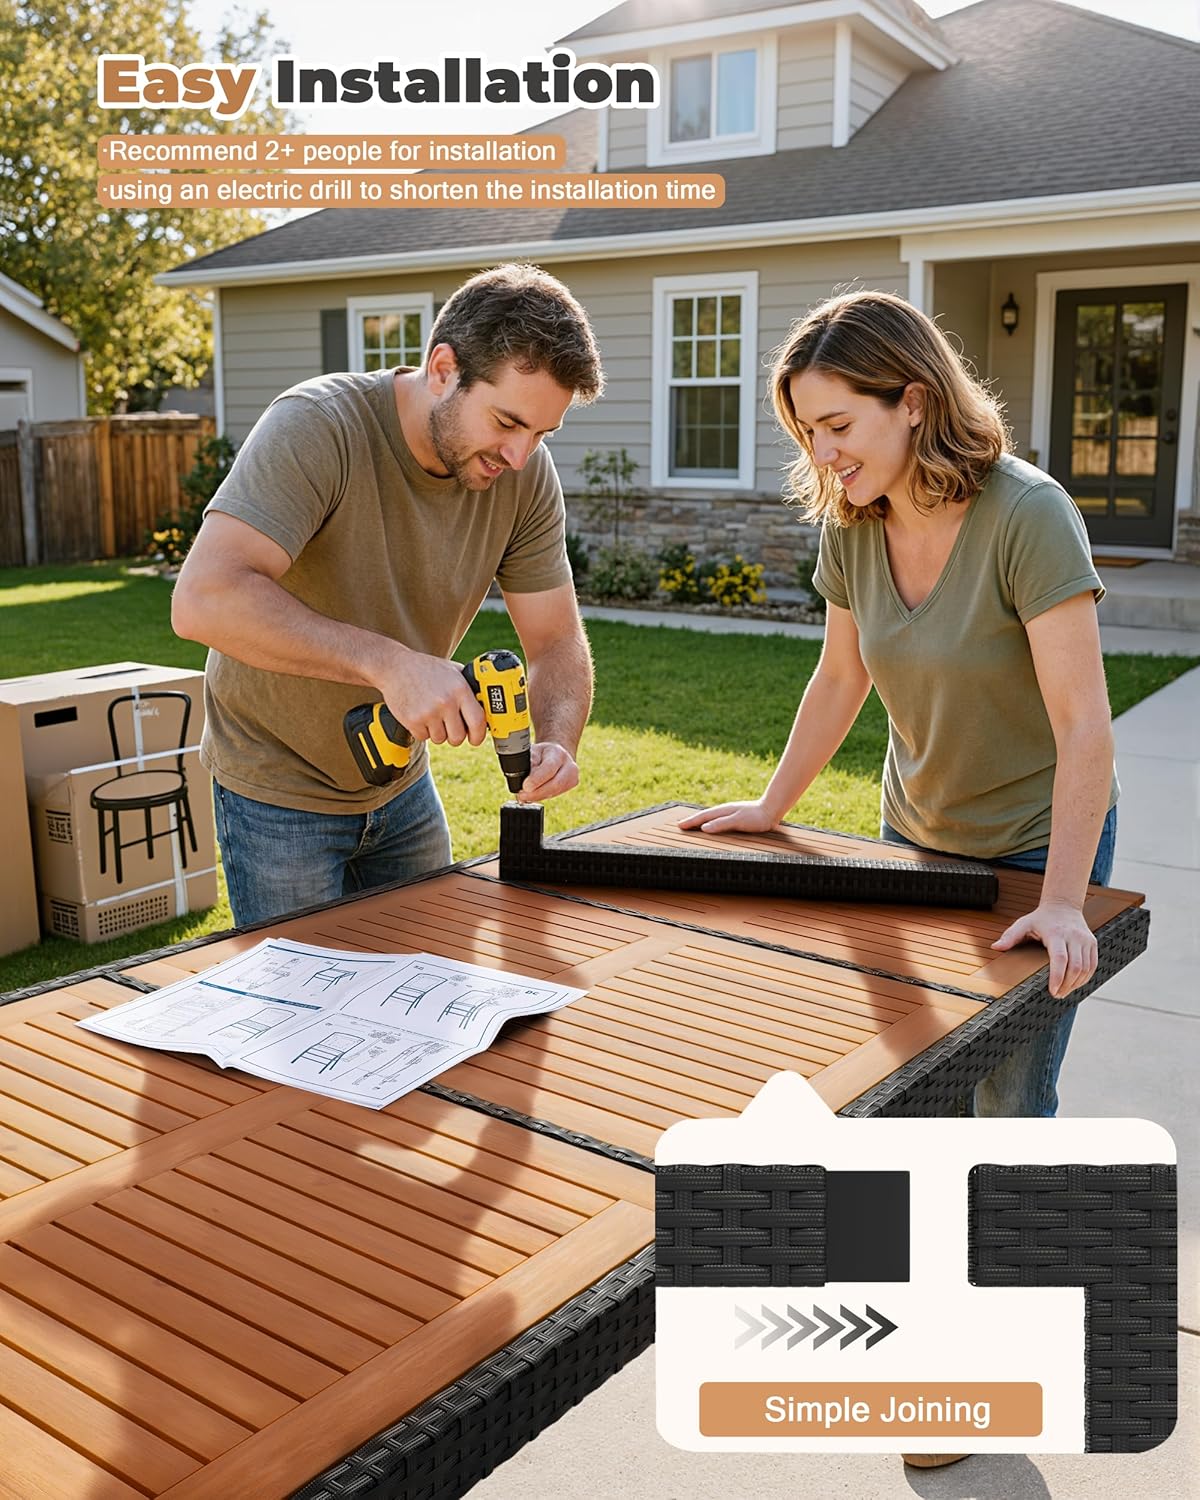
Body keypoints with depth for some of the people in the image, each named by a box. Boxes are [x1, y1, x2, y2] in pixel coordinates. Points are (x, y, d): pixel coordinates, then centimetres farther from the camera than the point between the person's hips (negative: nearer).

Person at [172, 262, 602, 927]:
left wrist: (557, 742, -26)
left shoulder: (526, 473, -10)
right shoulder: (317, 427, -26)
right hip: (279, 794, -5)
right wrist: (389, 663, -44)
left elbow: (557, 641, -6)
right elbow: (204, 599, -38)